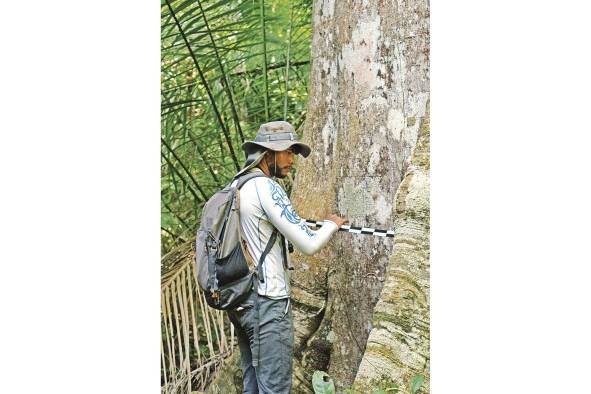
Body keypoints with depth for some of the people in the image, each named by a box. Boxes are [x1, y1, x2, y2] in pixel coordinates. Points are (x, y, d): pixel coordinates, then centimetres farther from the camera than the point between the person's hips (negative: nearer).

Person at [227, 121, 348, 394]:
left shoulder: (237, 186, 12)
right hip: (266, 301, -9)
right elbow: (309, 244, -15)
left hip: (241, 299, 9)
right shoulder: (266, 187, -14)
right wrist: (332, 224, 3)